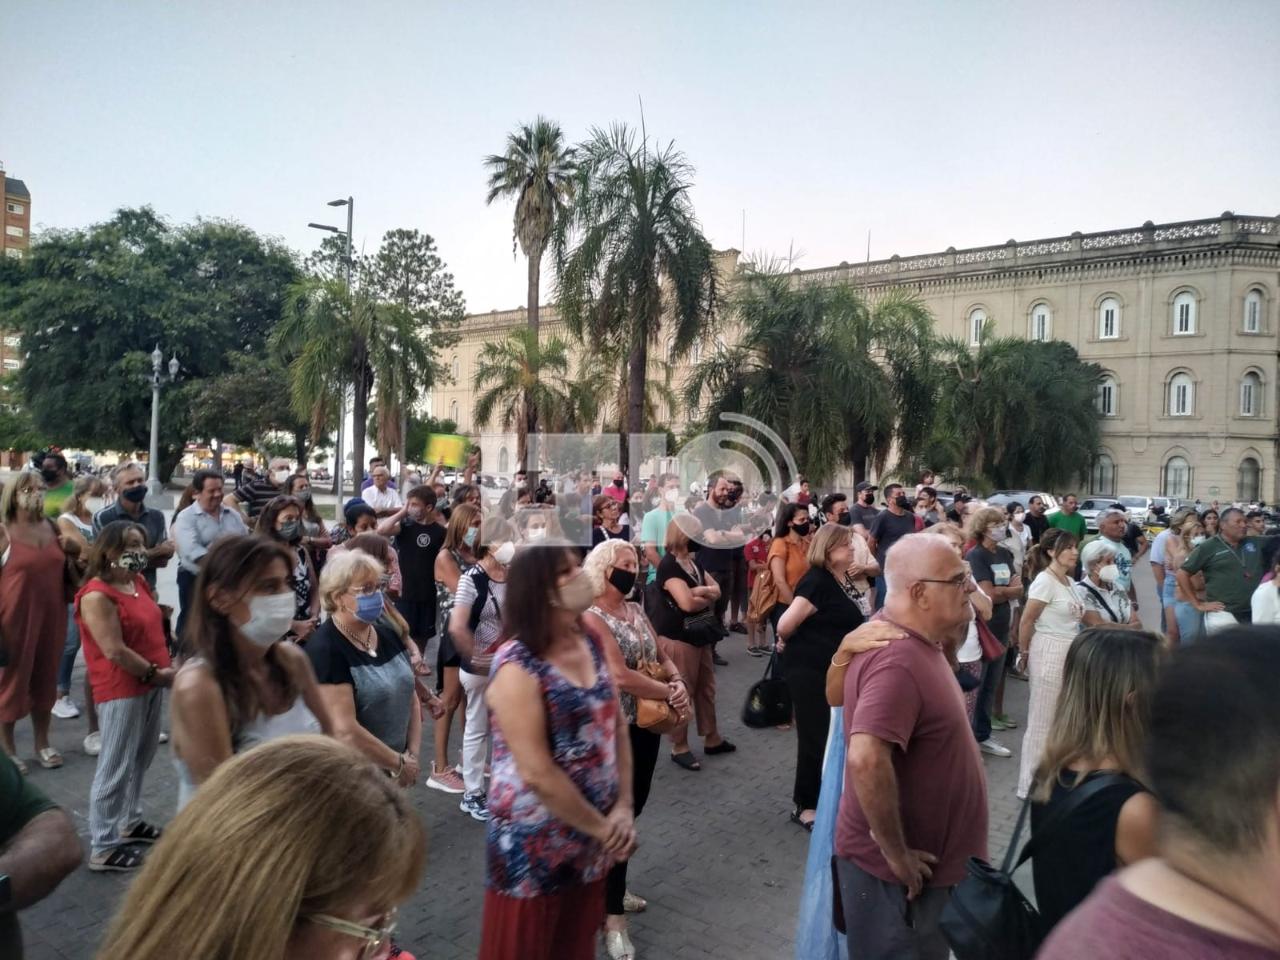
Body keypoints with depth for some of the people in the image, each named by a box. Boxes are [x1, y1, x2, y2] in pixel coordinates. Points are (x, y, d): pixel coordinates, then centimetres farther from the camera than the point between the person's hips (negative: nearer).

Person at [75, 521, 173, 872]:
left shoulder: (139, 582, 7)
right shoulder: (97, 595, -18)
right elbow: (114, 651, -21)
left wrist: (168, 667, 4)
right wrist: (156, 673, -14)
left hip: (152, 683, 8)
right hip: (120, 690, -8)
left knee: (141, 760, 19)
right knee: (116, 767, 0)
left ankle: (130, 822, 36)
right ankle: (103, 847, 12)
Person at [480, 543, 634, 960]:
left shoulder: (592, 644, 0)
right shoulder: (518, 667, -22)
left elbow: (617, 726, 5)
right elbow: (537, 774, -23)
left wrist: (623, 808, -4)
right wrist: (602, 827, -14)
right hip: (534, 845, -6)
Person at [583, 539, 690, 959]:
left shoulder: (637, 611, 7)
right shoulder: (591, 618, -18)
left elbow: (662, 658, 10)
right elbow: (620, 676, -26)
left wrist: (679, 682, -11)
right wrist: (670, 693, -18)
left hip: (646, 724, 8)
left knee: (632, 807, 20)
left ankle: (611, 888, 40)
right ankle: (613, 917, 16)